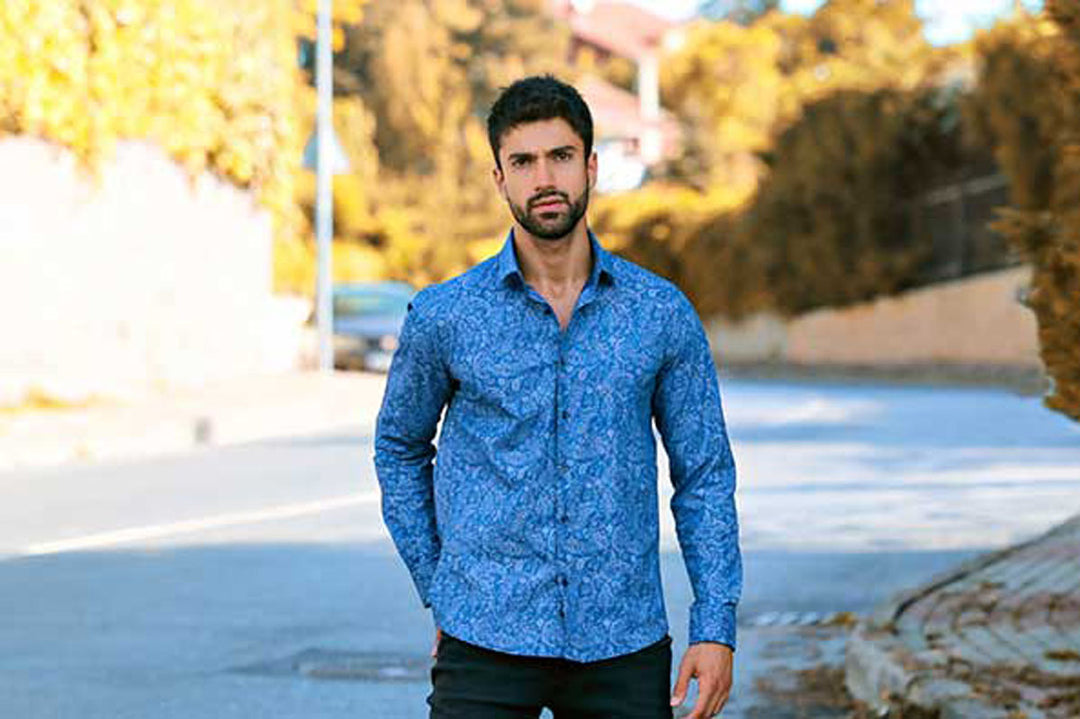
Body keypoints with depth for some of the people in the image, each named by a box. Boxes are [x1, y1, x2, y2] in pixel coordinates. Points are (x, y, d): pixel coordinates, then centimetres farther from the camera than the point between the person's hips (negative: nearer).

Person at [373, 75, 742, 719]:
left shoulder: (663, 313, 2)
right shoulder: (443, 317, -1)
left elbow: (705, 473, 7)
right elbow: (400, 449, 15)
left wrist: (716, 629, 0)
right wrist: (438, 592, 11)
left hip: (623, 642, 1)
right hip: (486, 640, -1)